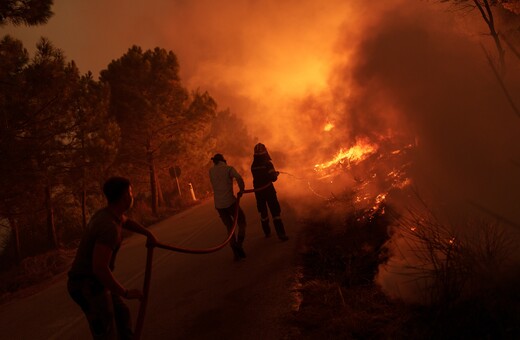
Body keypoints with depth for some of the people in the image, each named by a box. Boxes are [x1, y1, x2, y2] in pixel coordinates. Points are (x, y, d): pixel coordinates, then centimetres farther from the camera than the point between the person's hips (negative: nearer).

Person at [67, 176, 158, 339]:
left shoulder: (107, 212, 5)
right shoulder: (109, 226, -27)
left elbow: (126, 222, 31)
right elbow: (100, 268, -33)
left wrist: (148, 234, 21)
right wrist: (125, 293, -23)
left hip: (91, 281, 10)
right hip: (88, 286, -10)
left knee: (122, 315, 23)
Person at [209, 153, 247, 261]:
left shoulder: (211, 171, 10)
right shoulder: (229, 168, -2)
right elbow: (238, 178, -20)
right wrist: (241, 190, -5)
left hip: (218, 205, 4)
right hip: (230, 202, -4)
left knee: (230, 227, 15)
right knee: (242, 223, 12)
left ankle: (235, 252, 9)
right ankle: (239, 245, -8)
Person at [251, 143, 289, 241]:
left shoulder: (253, 165, 2)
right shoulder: (267, 163, -14)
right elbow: (273, 178, -17)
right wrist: (276, 174, 5)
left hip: (258, 191, 5)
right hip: (268, 190, -5)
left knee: (263, 212, 18)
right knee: (275, 212, -2)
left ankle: (267, 232, 27)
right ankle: (281, 234, -6)